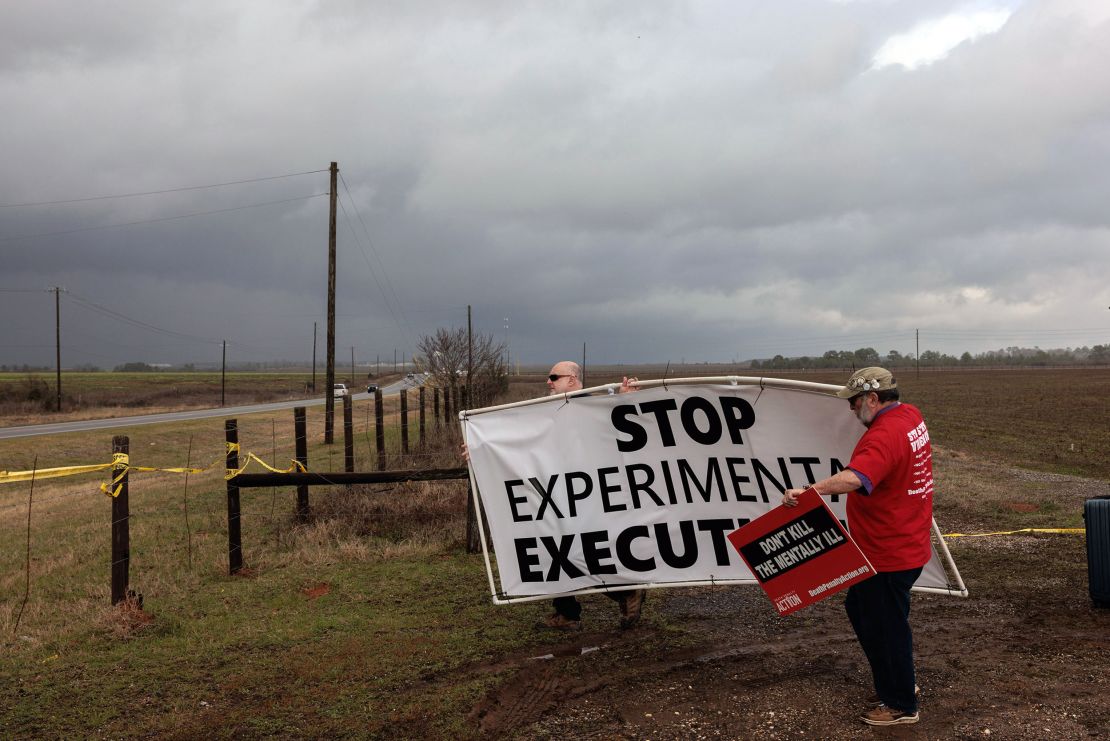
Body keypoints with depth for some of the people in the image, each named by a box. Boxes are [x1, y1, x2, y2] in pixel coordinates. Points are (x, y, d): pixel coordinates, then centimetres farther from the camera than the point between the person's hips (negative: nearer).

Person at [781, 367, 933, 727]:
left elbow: (853, 478, -44)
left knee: (886, 627, 5)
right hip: (905, 545, 10)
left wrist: (807, 492, -54)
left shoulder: (884, 436, -27)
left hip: (889, 556, -10)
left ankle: (901, 705, 22)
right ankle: (897, 683, 36)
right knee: (859, 608, 22)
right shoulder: (910, 416, 5)